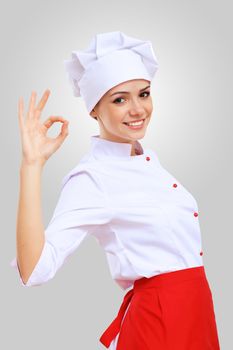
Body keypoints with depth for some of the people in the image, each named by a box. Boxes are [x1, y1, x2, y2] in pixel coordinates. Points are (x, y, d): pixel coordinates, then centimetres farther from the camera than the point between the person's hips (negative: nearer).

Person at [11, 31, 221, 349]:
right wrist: (32, 165, -32)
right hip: (158, 321, -7)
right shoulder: (90, 178, -18)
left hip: (196, 312, 7)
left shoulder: (148, 158, 6)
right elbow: (34, 271, -30)